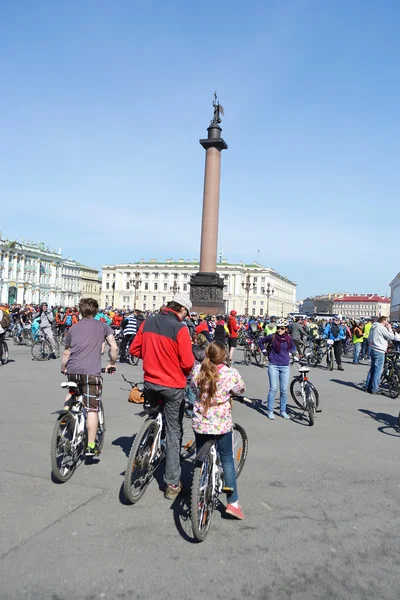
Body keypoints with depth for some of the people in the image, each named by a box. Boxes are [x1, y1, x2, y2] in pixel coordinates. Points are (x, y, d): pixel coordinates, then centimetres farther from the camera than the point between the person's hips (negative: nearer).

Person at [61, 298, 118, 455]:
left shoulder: (73, 328, 17)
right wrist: (111, 363, 17)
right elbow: (114, 348, 2)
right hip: (91, 371, -4)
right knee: (92, 409, 2)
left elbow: (66, 353, 19)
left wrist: (63, 368, 35)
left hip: (72, 370, 4)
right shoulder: (103, 326, 9)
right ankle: (91, 446, 3)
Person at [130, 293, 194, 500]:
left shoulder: (148, 322, 0)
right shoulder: (180, 328, -17)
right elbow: (187, 362, -17)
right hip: (173, 386, -4)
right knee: (173, 432, 6)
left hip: (150, 382, 5)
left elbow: (134, 349, 7)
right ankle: (172, 484, 12)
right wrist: (186, 372, 5)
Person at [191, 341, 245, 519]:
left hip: (200, 423, 3)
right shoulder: (231, 373, -16)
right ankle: (232, 502, 12)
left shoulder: (197, 370, -8)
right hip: (222, 424, -2)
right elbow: (240, 390, 2)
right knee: (227, 460, 12)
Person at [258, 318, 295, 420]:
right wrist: (265, 351, 5)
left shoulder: (289, 338, 4)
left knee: (284, 389, 5)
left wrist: (287, 353, 9)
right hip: (273, 366, -3)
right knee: (273, 388, -6)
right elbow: (260, 341, 11)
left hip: (285, 366, 3)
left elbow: (293, 347, 25)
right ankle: (270, 411, 4)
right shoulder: (272, 337, -4)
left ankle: (283, 411, 18)